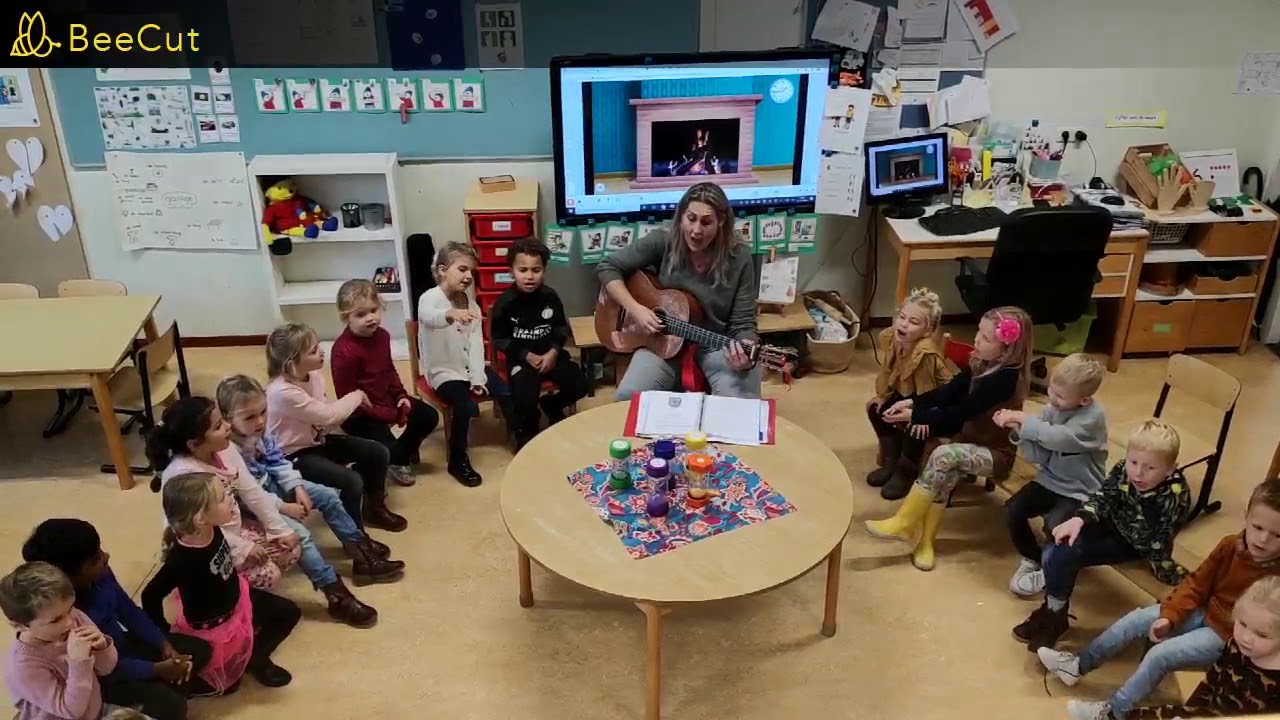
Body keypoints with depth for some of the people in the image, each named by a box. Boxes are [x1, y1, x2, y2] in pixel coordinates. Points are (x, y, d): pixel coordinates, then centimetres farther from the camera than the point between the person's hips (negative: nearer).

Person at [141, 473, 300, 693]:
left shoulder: (212, 530, -18)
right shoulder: (183, 558, -39)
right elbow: (151, 596, -30)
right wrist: (163, 632, -18)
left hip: (235, 598, 7)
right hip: (211, 623, -7)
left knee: (289, 612, 11)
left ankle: (256, 658, 25)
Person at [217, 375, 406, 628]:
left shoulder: (258, 432, -6)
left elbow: (277, 462, 5)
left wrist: (297, 488, -7)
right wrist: (284, 507, -22)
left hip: (271, 486, 9)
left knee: (328, 496, 5)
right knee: (299, 533, -27)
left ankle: (362, 554, 14)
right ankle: (337, 596, -25)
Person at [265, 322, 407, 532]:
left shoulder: (313, 375, -5)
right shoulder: (282, 392, -31)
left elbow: (325, 421, 3)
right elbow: (328, 415, -29)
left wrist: (354, 405, -16)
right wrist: (357, 396, -13)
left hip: (317, 440, 9)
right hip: (294, 455, -9)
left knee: (379, 453, 1)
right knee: (351, 481, -25)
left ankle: (374, 507, 25)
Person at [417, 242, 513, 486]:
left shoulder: (469, 300, 3)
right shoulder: (430, 298, -17)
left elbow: (476, 340, -2)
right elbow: (428, 317, -43)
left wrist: (477, 376, -11)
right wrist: (451, 315, -66)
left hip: (471, 366, 6)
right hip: (444, 371, -6)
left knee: (506, 393, -9)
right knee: (466, 406, -26)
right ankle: (458, 461, -7)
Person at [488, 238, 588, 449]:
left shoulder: (550, 297, -1)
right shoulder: (505, 303, -10)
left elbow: (562, 329, 7)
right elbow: (499, 339, -6)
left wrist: (553, 352, -11)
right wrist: (527, 356, -15)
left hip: (550, 353, 4)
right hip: (521, 357, -3)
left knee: (579, 385, -12)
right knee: (525, 398, -26)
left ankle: (551, 404, 21)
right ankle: (527, 437, 6)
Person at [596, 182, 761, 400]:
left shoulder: (739, 258, -12)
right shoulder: (663, 241, -10)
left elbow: (743, 323, -10)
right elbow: (607, 268, -4)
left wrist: (747, 354, -32)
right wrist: (634, 308, -17)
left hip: (719, 345, -1)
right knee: (629, 397, -23)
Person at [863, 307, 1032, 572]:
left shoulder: (1006, 377, -26)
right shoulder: (981, 363, 0)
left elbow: (961, 412, -27)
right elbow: (948, 391, 1)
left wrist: (915, 416, -25)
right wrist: (913, 403, -14)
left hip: (996, 452, -7)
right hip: (970, 439, 7)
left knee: (943, 455, -31)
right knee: (946, 473, -25)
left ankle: (905, 524, -20)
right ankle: (925, 540, -17)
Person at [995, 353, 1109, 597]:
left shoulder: (1093, 416, -19)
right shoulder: (1052, 409, -2)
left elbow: (1057, 437, -36)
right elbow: (1037, 455, -6)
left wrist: (1024, 420, -27)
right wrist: (1019, 430, -21)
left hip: (1080, 492, -6)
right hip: (1049, 480, 6)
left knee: (1055, 526, -27)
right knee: (1012, 510, -13)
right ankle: (1032, 558, 13)